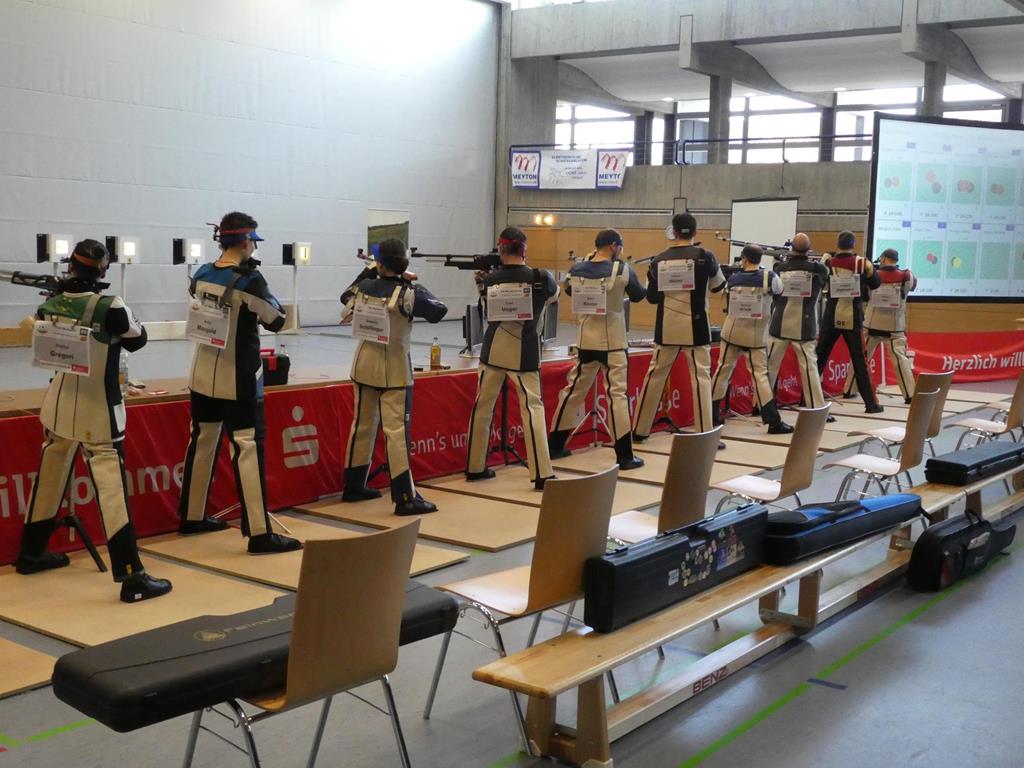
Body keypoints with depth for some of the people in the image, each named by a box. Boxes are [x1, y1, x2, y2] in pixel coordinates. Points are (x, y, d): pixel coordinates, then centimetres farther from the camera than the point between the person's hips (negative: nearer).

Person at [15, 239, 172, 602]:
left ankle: (31, 553, 37)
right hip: (98, 412, -6)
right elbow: (137, 340, -2)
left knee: (50, 476, 21)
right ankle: (132, 576, -12)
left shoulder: (49, 306, -2)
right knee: (111, 486, -9)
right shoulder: (110, 307, -18)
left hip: (59, 407, 6)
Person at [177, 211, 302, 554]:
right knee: (248, 448, -6)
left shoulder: (201, 275, 2)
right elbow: (276, 320, -9)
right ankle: (259, 534, -7)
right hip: (238, 379, -7)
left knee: (202, 441, 18)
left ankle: (191, 517, 29)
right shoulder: (249, 280, -17)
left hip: (203, 375, 7)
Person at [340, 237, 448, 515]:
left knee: (363, 425, 16)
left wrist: (366, 273, 24)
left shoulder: (364, 287, 0)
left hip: (365, 365, 5)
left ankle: (353, 486, 26)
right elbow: (439, 310, -8)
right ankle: (406, 498, -8)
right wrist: (416, 288, 2)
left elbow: (346, 297, 21)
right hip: (394, 369, -5)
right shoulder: (406, 293, -16)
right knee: (397, 430, -7)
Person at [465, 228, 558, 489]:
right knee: (532, 407, -1)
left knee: (483, 405, 13)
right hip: (524, 352, -2)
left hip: (493, 350, 2)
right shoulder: (540, 278, -9)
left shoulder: (489, 280, -4)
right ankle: (542, 473, -7)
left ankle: (475, 467, 22)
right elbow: (552, 293, 13)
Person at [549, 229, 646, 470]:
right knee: (617, 394, -2)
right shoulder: (622, 270, -11)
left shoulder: (577, 269, -1)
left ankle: (554, 446, 23)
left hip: (585, 342, 4)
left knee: (573, 391, 15)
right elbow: (638, 296, 5)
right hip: (613, 343, -4)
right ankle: (624, 455, -2)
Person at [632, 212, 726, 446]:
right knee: (700, 377, 1)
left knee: (655, 374, 12)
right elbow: (718, 286, 10)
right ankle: (705, 435, -3)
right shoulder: (704, 256, -7)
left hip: (666, 327, 3)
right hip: (694, 326, -3)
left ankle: (639, 430, 18)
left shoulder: (659, 259, 1)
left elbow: (651, 297, 7)